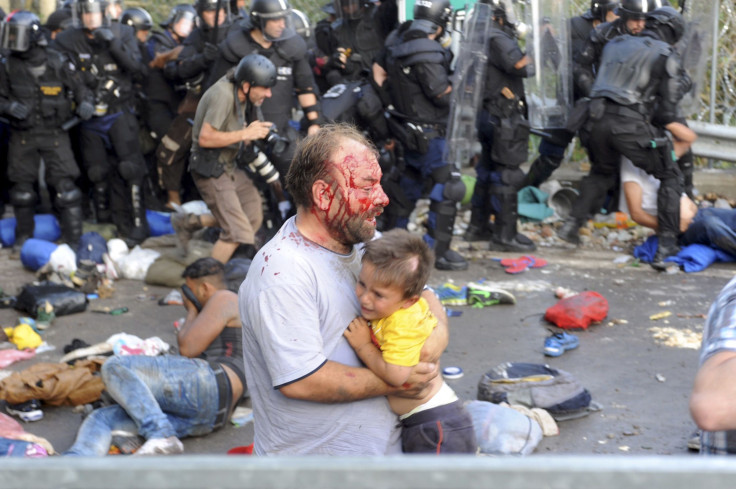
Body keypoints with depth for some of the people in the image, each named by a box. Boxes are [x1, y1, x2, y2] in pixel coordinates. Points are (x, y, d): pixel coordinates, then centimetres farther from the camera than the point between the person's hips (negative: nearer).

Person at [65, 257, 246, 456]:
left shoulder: (223, 298, 7)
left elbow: (188, 348, 0)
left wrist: (191, 311, 16)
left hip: (209, 383, -10)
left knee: (115, 366, -18)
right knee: (102, 417, -4)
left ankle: (161, 435, -30)